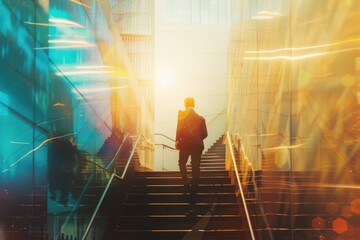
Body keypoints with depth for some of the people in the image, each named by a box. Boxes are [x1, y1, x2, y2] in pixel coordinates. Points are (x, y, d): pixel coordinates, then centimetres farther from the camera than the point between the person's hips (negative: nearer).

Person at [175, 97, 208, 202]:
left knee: (182, 163, 18)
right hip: (197, 145, 3)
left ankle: (186, 183, -2)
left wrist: (177, 141, -4)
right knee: (195, 168, 6)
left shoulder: (182, 114, 0)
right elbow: (205, 134, 8)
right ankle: (193, 192, 6)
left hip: (185, 144, -2)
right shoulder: (200, 118, 11)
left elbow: (179, 128, -12)